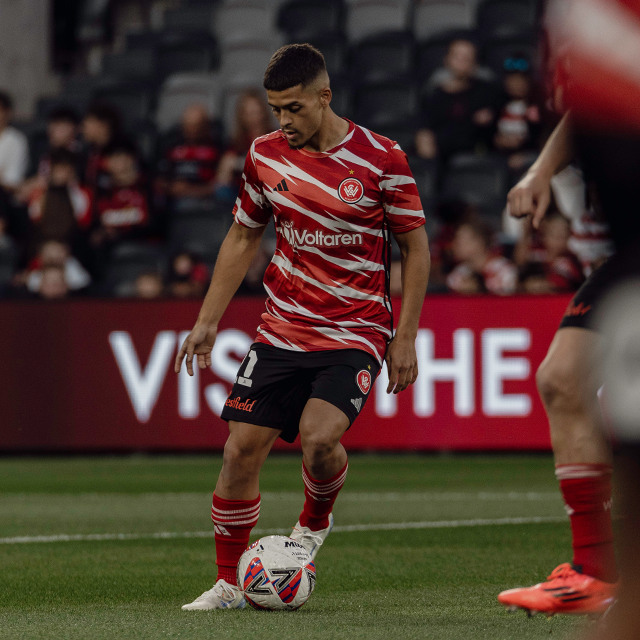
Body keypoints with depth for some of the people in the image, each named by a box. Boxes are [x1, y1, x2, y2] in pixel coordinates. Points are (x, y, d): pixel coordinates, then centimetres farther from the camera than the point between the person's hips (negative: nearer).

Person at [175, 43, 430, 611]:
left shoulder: (381, 159, -9)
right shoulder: (265, 154, 2)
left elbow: (416, 247, -2)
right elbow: (243, 237, 15)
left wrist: (406, 337, -6)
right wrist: (208, 321, 12)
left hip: (356, 334, -4)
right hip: (282, 327, 4)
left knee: (319, 436, -25)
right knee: (242, 447, -5)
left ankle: (315, 520, 9)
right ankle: (228, 582, 9)